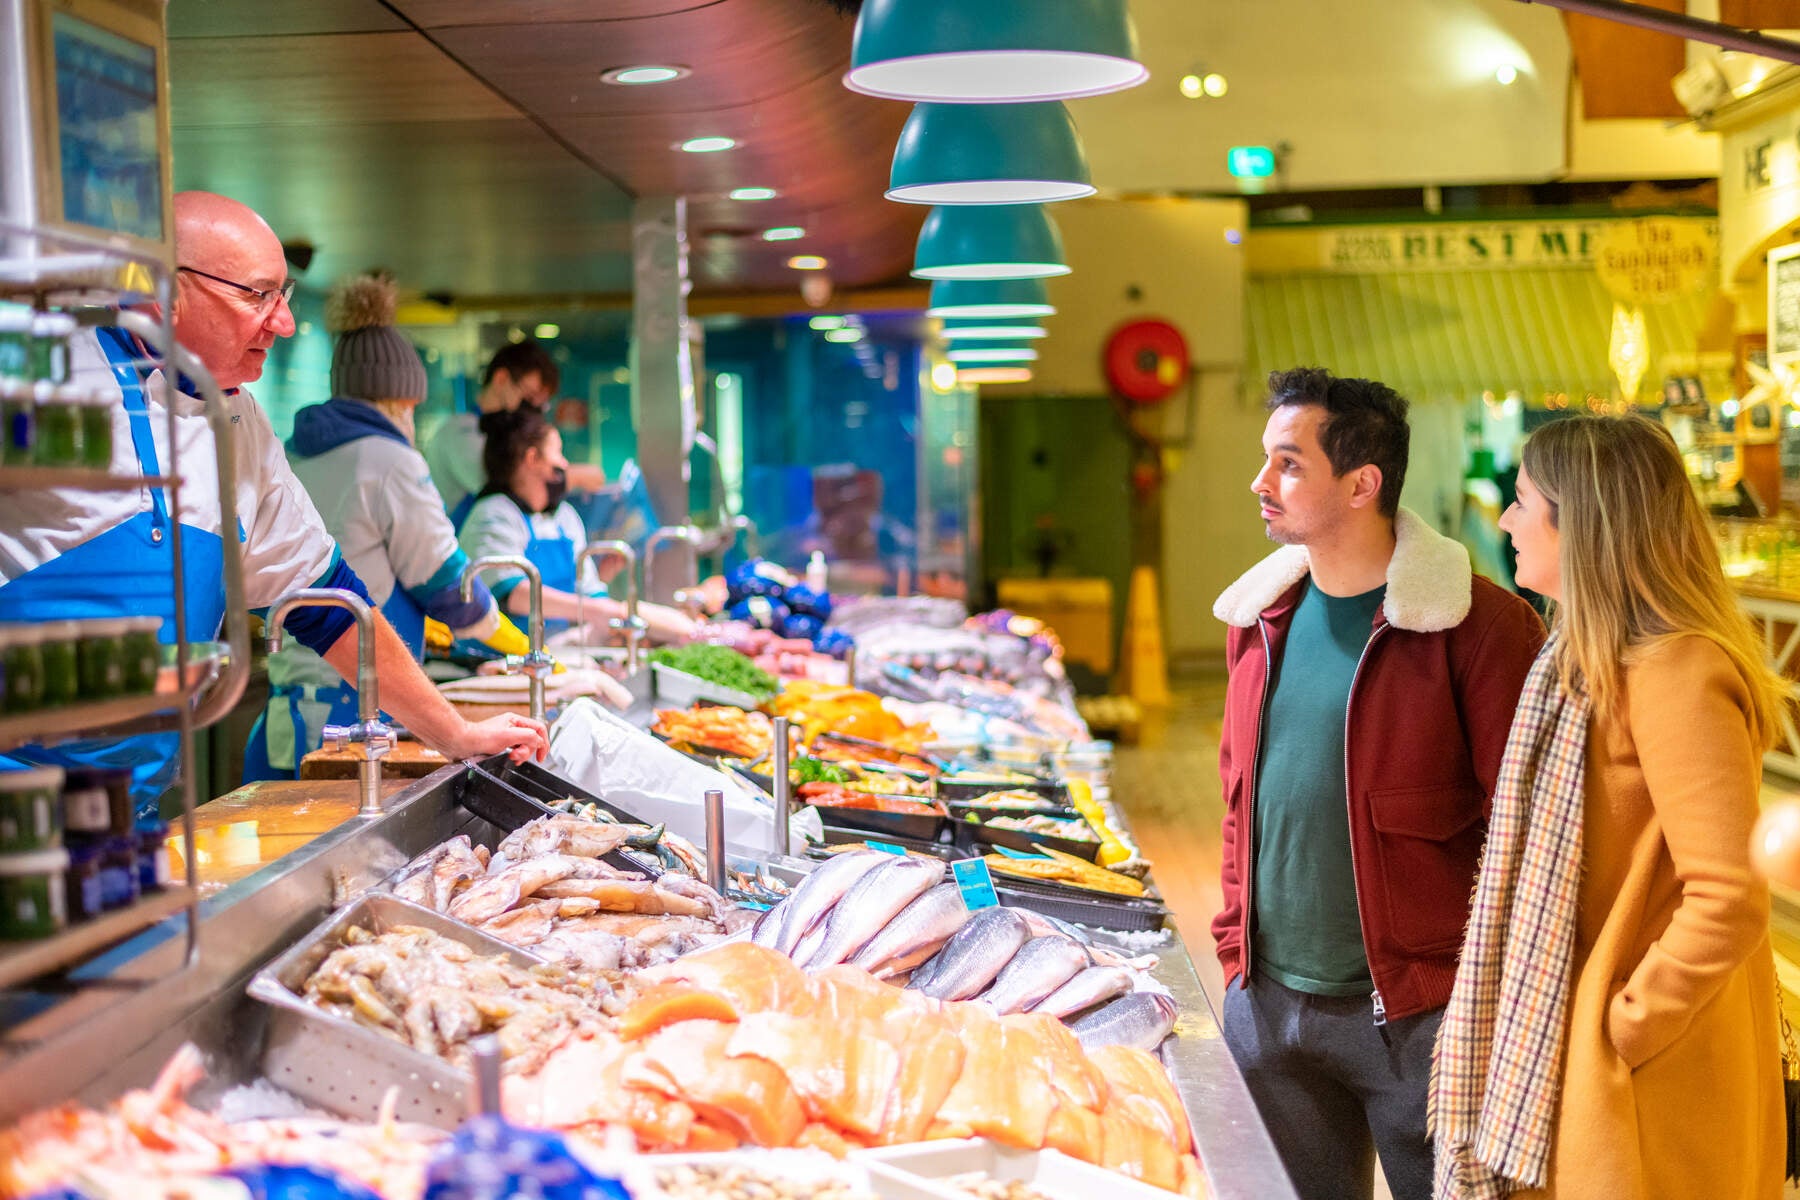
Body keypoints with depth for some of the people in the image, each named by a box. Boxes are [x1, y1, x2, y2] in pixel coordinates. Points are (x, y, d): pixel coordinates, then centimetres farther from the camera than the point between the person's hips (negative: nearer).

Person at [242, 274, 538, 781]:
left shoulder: (289, 459, 12)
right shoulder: (391, 463, -9)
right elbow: (445, 582, -3)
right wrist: (521, 646, 15)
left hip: (285, 688, 7)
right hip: (354, 701, -7)